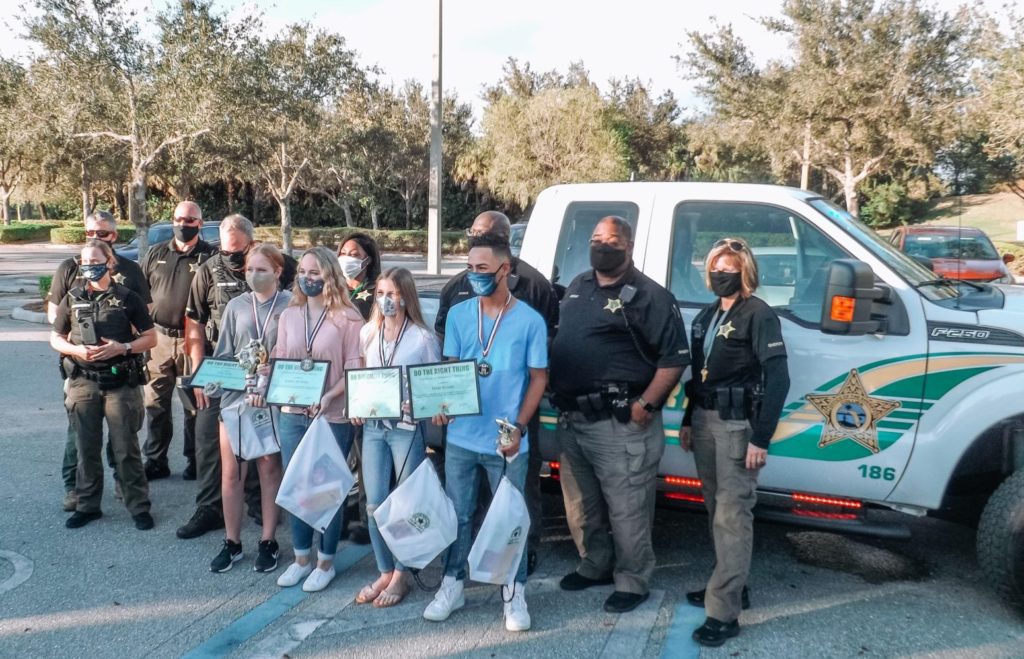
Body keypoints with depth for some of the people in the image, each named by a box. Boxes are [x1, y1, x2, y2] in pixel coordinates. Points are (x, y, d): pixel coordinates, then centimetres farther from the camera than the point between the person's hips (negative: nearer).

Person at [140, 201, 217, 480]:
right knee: (156, 404, 8)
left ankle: (195, 459, 19)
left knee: (195, 404, 6)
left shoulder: (210, 257, -2)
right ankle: (155, 460, 19)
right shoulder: (155, 254, 11)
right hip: (159, 339, 4)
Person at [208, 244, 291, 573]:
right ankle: (231, 542, 21)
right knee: (231, 473, 6)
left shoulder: (291, 306, -4)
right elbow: (222, 355, 7)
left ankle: (268, 542, 21)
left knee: (269, 469, 9)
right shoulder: (235, 306, 6)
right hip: (235, 397, 3)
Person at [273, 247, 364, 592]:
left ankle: (326, 561, 24)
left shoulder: (348, 318, -8)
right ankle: (302, 557, 30)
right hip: (291, 413, 5)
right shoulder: (288, 315, 7)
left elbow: (354, 369, -10)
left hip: (332, 417, -5)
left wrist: (328, 397, -23)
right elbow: (278, 361, 11)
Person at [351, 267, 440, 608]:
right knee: (375, 504, 7)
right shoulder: (367, 333, 7)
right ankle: (385, 573, 23)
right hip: (373, 426, 5)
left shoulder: (423, 337, -8)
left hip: (408, 427, -4)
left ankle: (401, 575, 21)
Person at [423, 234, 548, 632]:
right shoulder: (457, 315, 1)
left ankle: (515, 592, 24)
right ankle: (452, 585, 28)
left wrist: (518, 427, -11)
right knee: (457, 514, 13)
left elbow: (538, 378, -1)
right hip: (461, 437, 2)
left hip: (506, 440, -2)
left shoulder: (530, 320, -5)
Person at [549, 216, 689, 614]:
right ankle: (594, 566, 38)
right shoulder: (577, 287, 13)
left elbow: (675, 357, -13)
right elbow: (559, 340, 21)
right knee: (581, 506, 19)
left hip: (621, 424, -7)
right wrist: (556, 394, 11)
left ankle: (632, 582, 19)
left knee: (627, 511, 3)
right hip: (573, 419, 8)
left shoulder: (649, 296, -10)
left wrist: (646, 405, -19)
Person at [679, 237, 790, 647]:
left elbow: (778, 379, -16)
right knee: (717, 511, 14)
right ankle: (731, 586, 28)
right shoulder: (706, 316, 13)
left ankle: (724, 612, -3)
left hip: (738, 425, -7)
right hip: (705, 421, 7)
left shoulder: (759, 315, -10)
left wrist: (761, 438, -20)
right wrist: (688, 421, 17)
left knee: (732, 516, -6)